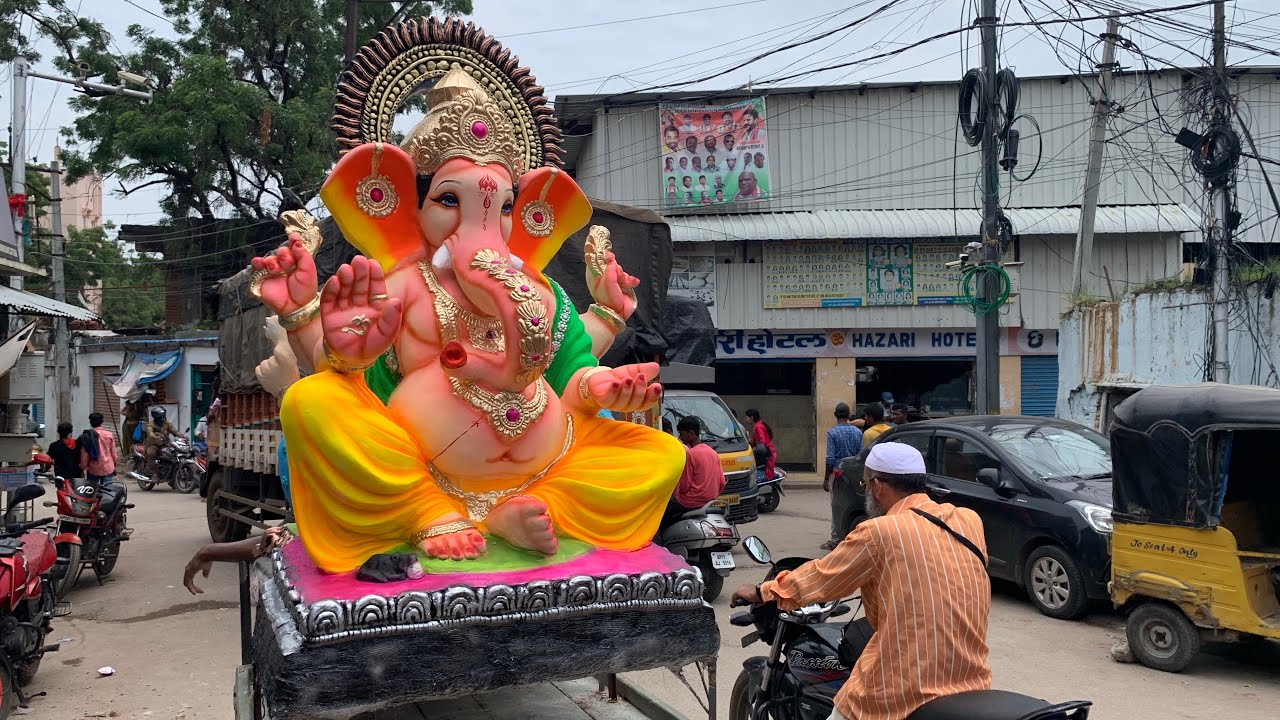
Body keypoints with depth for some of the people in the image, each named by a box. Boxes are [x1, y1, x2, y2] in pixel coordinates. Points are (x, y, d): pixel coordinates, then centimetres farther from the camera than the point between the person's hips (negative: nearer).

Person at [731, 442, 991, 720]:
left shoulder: (878, 533, -12)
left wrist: (764, 592, 17)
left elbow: (819, 579, 1)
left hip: (905, 694, -5)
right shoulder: (970, 521, 2)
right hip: (972, 684, 6)